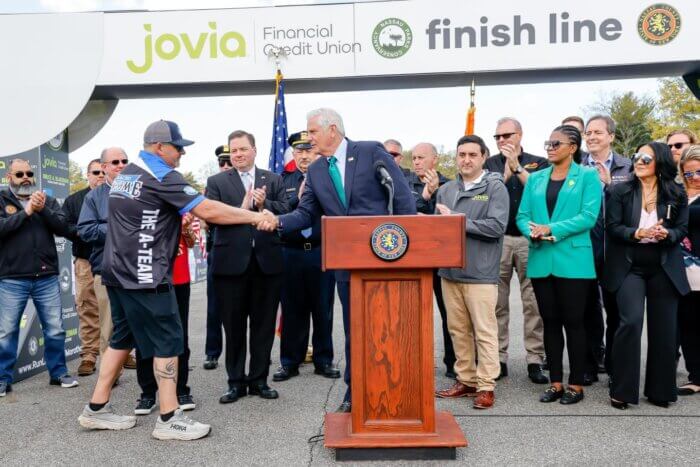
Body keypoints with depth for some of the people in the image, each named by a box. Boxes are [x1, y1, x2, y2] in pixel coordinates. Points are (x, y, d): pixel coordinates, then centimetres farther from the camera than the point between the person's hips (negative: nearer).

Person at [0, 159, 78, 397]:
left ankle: (58, 373, 21)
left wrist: (43, 210, -15)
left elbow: (64, 228, -3)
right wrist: (26, 211, -18)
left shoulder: (48, 200, 11)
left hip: (47, 278, 2)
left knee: (55, 330, 7)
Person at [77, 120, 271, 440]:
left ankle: (97, 409, 24)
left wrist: (178, 227, 19)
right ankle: (169, 419, 2)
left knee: (123, 337, 17)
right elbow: (208, 211, -19)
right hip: (144, 275, -9)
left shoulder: (126, 174, 15)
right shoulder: (161, 176, -13)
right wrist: (255, 217, -16)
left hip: (119, 272, 9)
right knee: (167, 340, -3)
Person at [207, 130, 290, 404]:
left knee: (264, 324, 9)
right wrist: (241, 209, -18)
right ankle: (236, 382, 21)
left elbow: (285, 211, 0)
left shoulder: (273, 180, 10)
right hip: (231, 262, -1)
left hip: (267, 261, 1)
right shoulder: (217, 182, 6)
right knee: (234, 326, 8)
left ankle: (259, 380, 22)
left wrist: (264, 204, -18)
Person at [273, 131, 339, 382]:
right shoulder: (284, 180, 11)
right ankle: (290, 361, 20)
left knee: (323, 310, 7)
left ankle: (323, 360, 21)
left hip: (322, 252, -1)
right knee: (292, 310, 8)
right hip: (291, 253, 2)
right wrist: (297, 198, -13)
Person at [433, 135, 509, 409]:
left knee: (484, 332, 0)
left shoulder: (495, 188, -3)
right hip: (450, 271, 5)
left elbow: (497, 226, -15)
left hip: (480, 273, -5)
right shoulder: (445, 190, 13)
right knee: (458, 330, 13)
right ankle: (465, 380, 25)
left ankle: (486, 386, 11)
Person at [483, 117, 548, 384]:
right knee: (497, 303, 2)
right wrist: (505, 173, -8)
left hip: (530, 239, 0)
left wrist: (517, 167, -8)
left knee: (533, 302, -1)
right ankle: (499, 359, 11)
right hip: (497, 239, 1)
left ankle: (535, 360, 7)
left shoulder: (538, 163, 11)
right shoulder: (490, 165, 12)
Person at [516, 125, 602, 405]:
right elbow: (522, 216, 8)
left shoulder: (587, 176, 1)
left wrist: (551, 229, -19)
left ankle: (576, 384, 15)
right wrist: (533, 231, -14)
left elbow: (589, 216, -11)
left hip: (573, 260, -4)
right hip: (541, 260, 4)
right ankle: (556, 382, 20)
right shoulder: (536, 179, 13)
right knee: (550, 323, 9)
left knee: (573, 322, 3)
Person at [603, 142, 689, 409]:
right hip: (629, 267, -2)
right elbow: (612, 227, -5)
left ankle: (659, 390, 23)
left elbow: (682, 229, 4)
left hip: (664, 268, 2)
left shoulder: (676, 194, 3)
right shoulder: (621, 191, -1)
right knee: (631, 322, -14)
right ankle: (622, 390, -1)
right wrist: (637, 233, -22)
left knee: (664, 328, 7)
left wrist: (667, 234, -17)